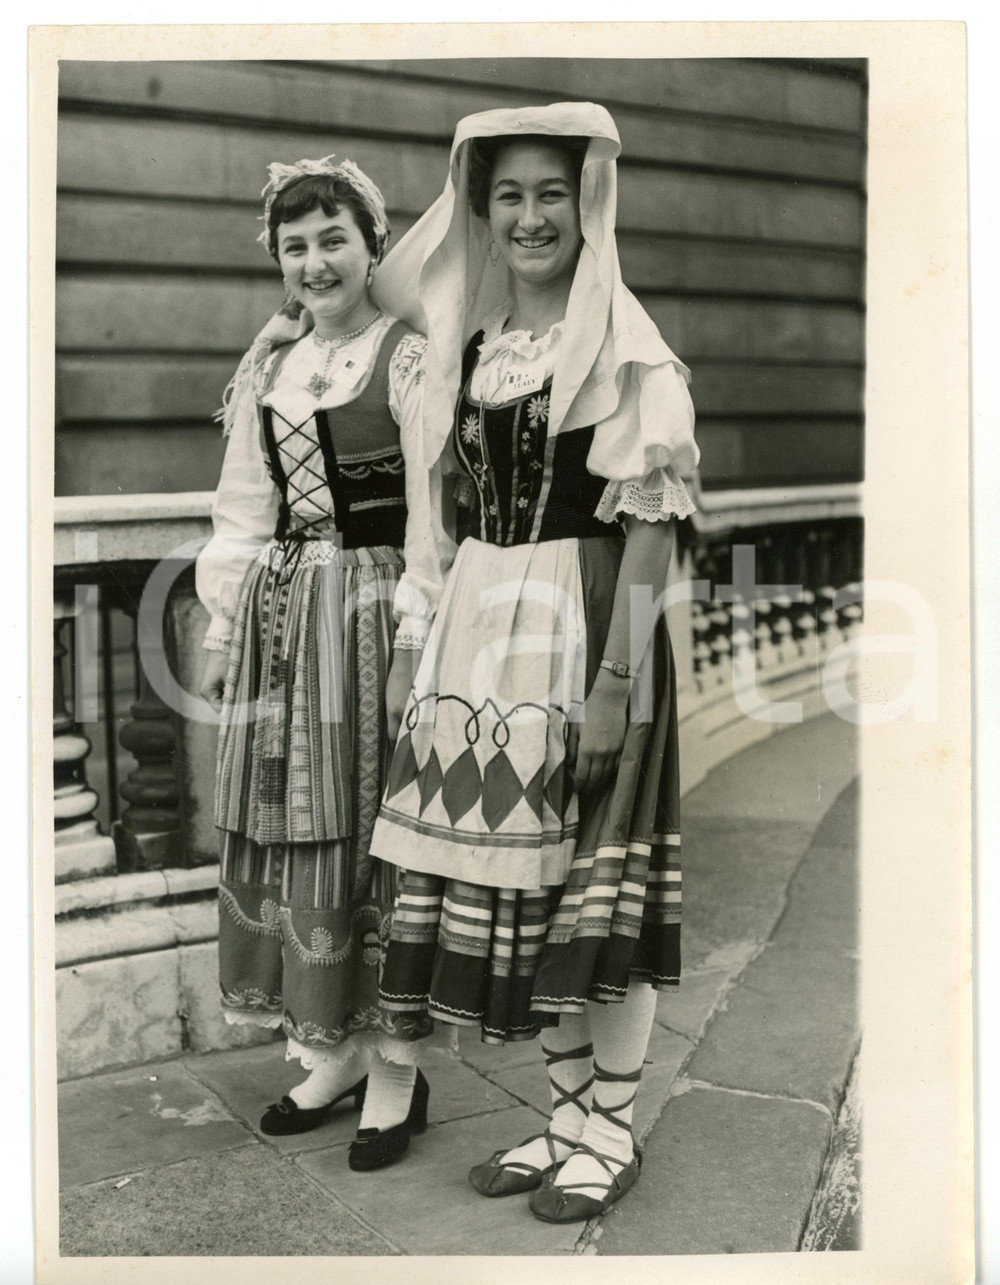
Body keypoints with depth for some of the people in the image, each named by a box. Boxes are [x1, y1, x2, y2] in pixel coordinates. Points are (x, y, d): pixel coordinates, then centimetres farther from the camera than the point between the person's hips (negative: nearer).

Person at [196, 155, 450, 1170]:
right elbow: (244, 509, 14)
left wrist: (415, 639, -14)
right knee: (286, 827, 8)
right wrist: (221, 628, 11)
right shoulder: (269, 367, 12)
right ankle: (331, 1045, 23)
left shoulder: (408, 360, -5)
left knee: (370, 827, -1)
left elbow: (431, 511, -9)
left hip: (369, 606, -6)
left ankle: (394, 1060, 14)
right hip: (279, 611, 6)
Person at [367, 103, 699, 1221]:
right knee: (515, 876, 11)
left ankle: (612, 1132, 19)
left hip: (585, 624, -6)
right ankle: (569, 1112, 27)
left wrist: (617, 678, -18)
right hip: (482, 625, 7)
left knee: (594, 877, 1)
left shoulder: (625, 350, -7)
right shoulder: (468, 345, 12)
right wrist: (450, 634, 12)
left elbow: (648, 520, -12)